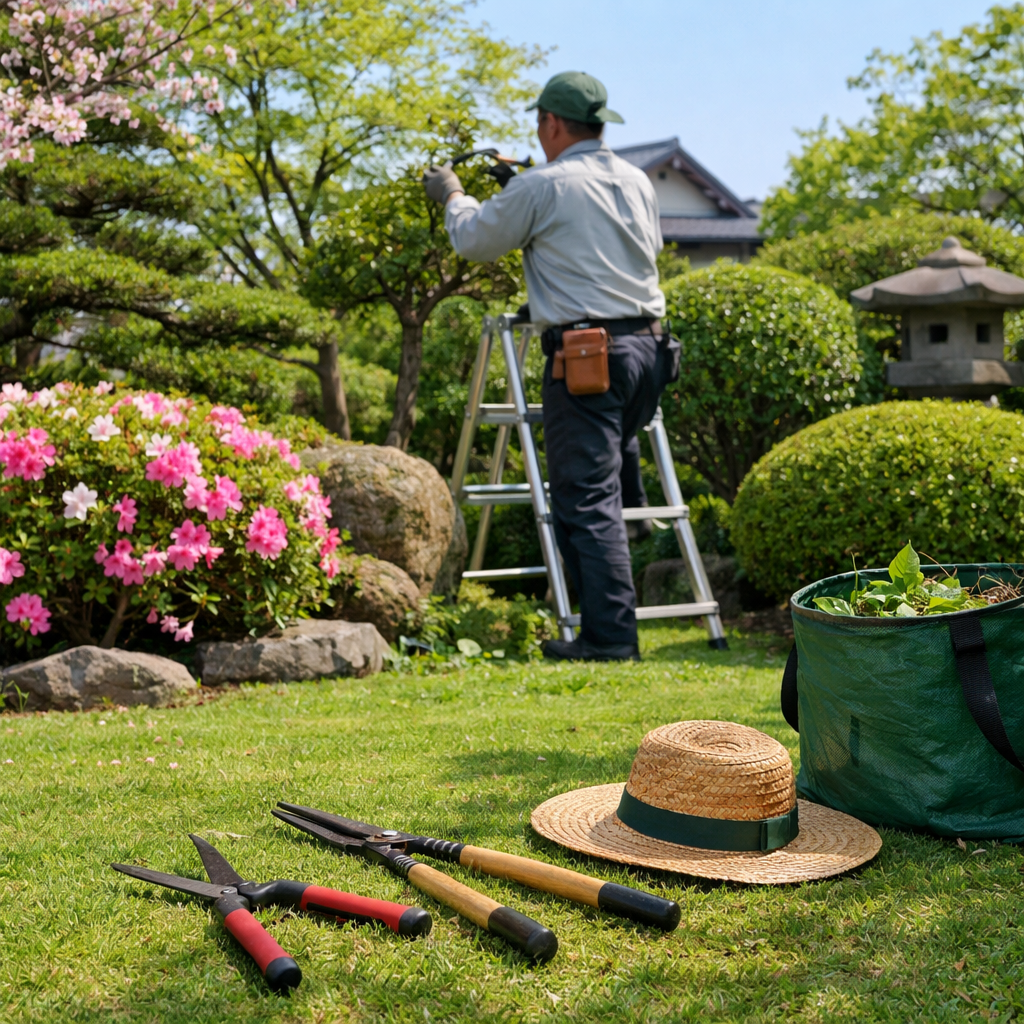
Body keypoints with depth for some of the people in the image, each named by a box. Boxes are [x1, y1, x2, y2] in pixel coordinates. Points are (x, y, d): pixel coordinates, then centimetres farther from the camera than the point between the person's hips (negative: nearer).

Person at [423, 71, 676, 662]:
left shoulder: (542, 187, -4)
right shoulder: (638, 182, 14)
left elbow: (475, 241, 8)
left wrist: (454, 196, 30)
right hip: (648, 347, 7)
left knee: (586, 497, -4)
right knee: (615, 459, 25)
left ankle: (610, 635, -5)